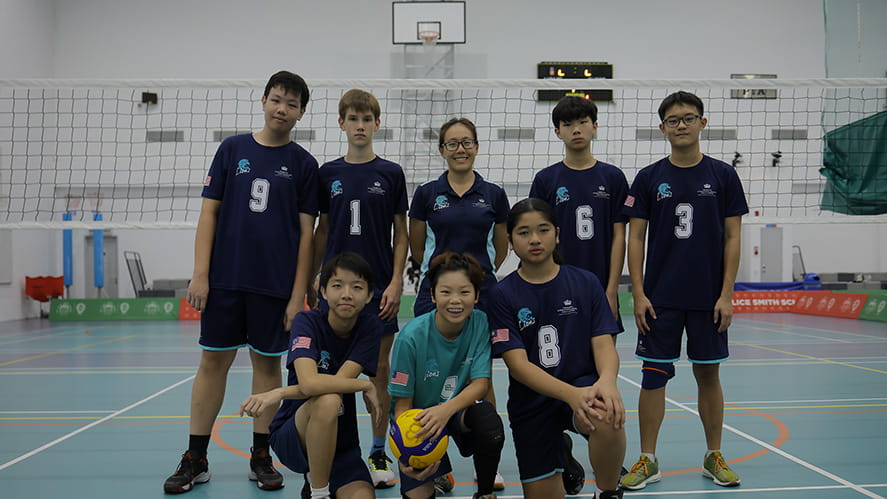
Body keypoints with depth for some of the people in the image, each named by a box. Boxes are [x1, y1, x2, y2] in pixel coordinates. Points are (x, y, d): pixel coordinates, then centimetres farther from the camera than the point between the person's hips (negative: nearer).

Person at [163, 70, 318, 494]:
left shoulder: (303, 164, 3)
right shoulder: (232, 149, 5)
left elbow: (306, 232, 0)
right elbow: (209, 212, 4)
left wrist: (298, 294, -5)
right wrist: (200, 273, -4)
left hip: (275, 284, -1)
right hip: (224, 279, 1)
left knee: (267, 363, 7)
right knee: (213, 362, 5)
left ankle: (261, 458, 20)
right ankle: (195, 459, 16)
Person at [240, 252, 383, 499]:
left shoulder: (370, 326, -6)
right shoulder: (307, 321, -13)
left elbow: (340, 380, -18)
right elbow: (309, 383, -30)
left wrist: (278, 393, -21)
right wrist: (366, 386, -22)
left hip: (341, 442, 3)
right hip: (292, 437, -3)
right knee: (328, 400, -35)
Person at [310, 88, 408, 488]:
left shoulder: (391, 174, 2)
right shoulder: (328, 174, 6)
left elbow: (401, 233, 3)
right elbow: (321, 230, 11)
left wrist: (396, 282, -6)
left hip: (379, 286, -1)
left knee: (380, 371, 5)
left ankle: (379, 454, 17)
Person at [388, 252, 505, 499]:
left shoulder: (480, 323, -15)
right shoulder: (412, 336, -22)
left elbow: (481, 383, -17)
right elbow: (402, 402, -15)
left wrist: (446, 409, -37)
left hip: (460, 408, 1)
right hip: (418, 417, -1)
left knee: (489, 420, -32)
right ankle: (437, 474, 22)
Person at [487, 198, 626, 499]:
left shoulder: (585, 283, -1)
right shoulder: (502, 294, -5)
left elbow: (603, 344, -6)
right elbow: (517, 364, -13)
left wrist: (607, 380, -31)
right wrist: (570, 394, -29)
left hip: (582, 383, -1)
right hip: (531, 403, 1)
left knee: (608, 419, -36)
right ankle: (561, 448, 37)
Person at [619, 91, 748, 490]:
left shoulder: (723, 175, 2)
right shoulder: (648, 178, 2)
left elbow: (732, 238, 2)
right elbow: (635, 238, 2)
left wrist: (726, 295, -4)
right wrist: (638, 294, -5)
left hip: (708, 297, 0)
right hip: (660, 298, 0)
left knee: (708, 373, 10)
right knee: (653, 375, 3)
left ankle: (714, 457, 25)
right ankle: (647, 461, 14)